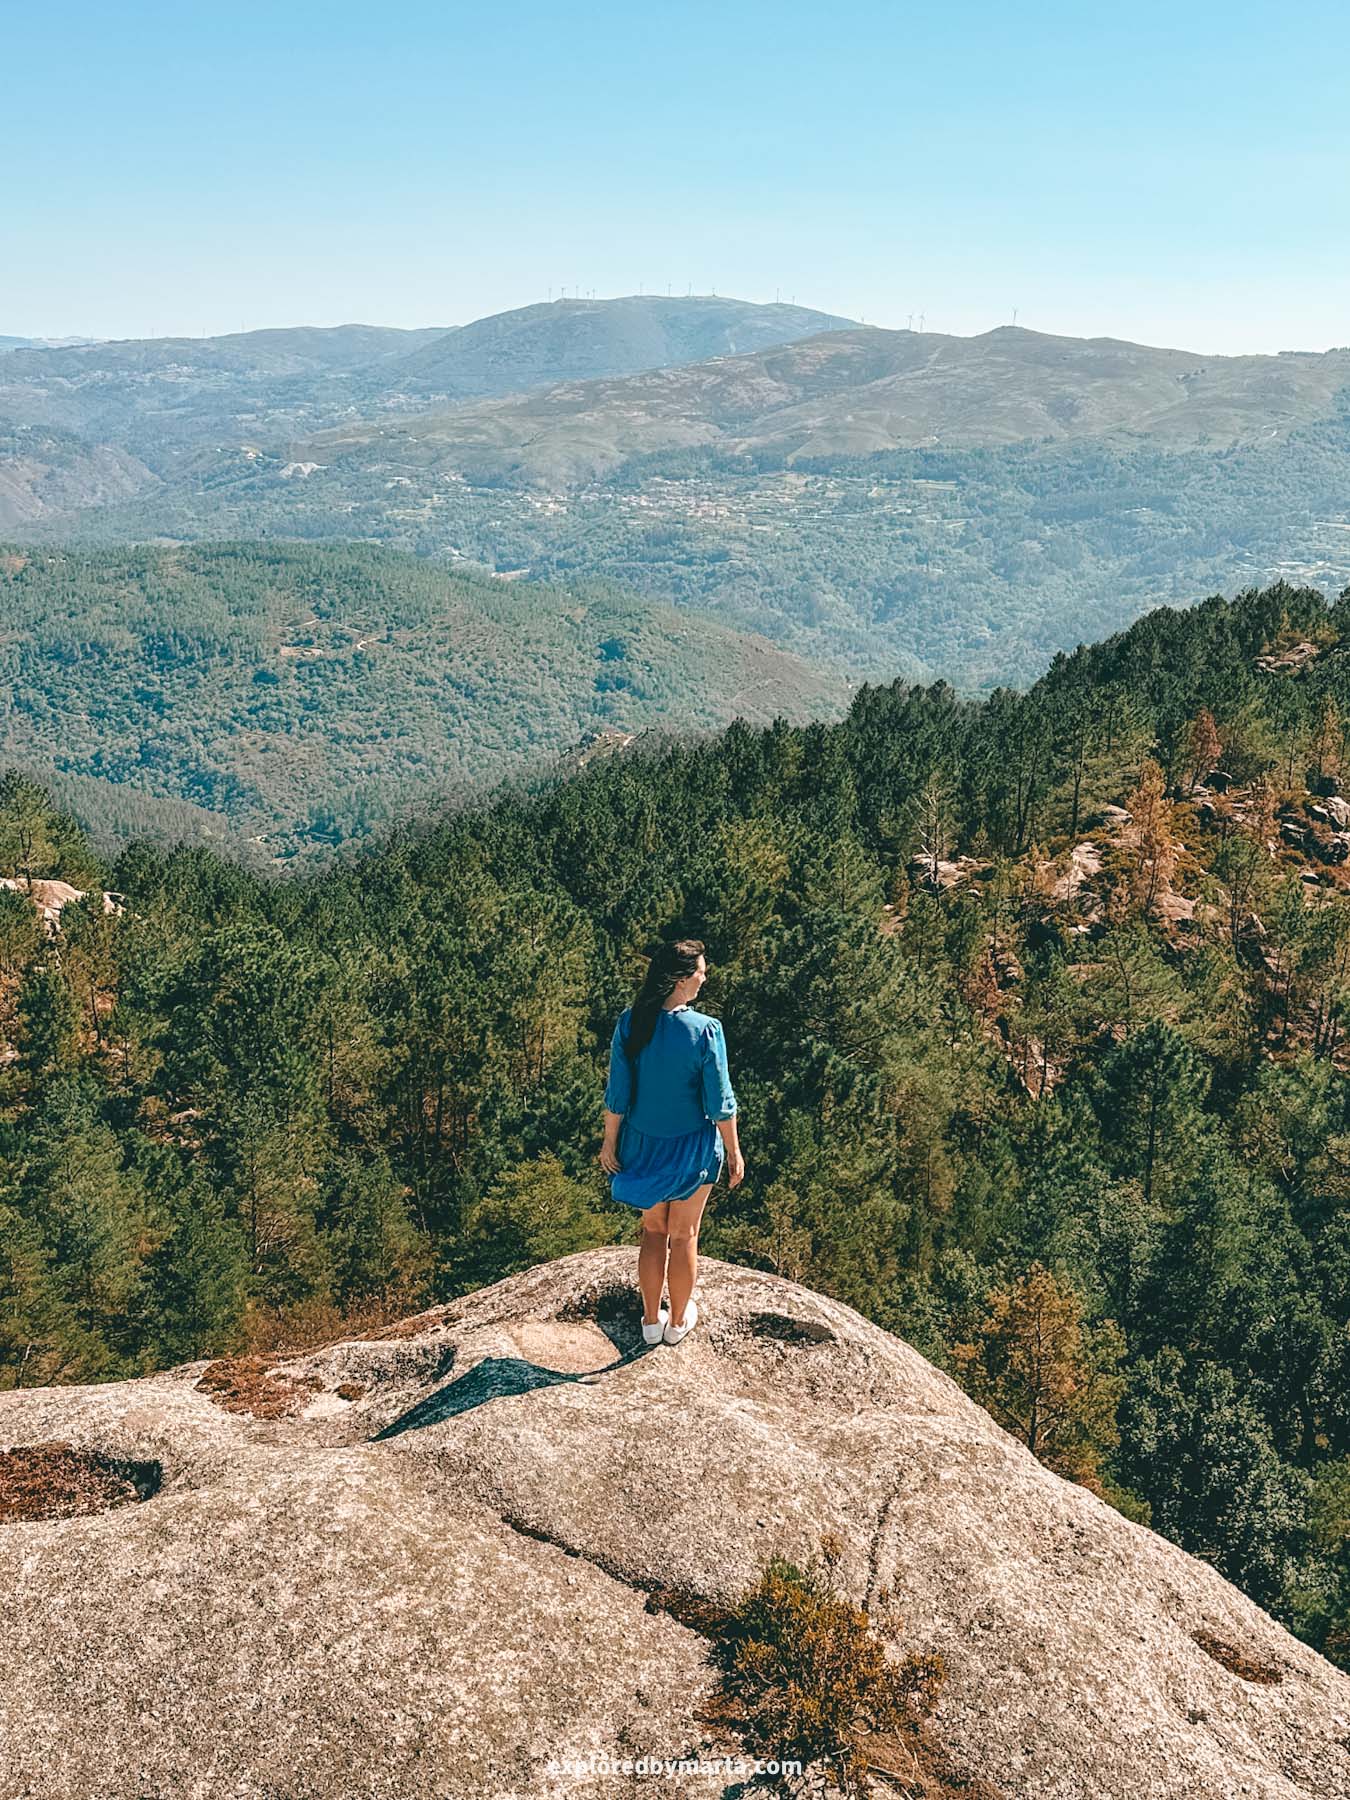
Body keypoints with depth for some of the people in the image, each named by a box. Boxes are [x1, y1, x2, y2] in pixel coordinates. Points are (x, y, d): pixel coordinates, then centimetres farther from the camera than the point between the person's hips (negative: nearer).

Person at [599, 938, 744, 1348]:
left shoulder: (630, 1022, -14)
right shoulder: (705, 1030, -23)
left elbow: (617, 1092, -7)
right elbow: (720, 1103, -15)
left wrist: (610, 1142, 6)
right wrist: (733, 1151, -1)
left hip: (643, 1144, 3)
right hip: (692, 1147, -3)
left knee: (653, 1231, 23)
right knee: (684, 1236, 18)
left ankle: (652, 1320, 35)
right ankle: (678, 1322, 35)